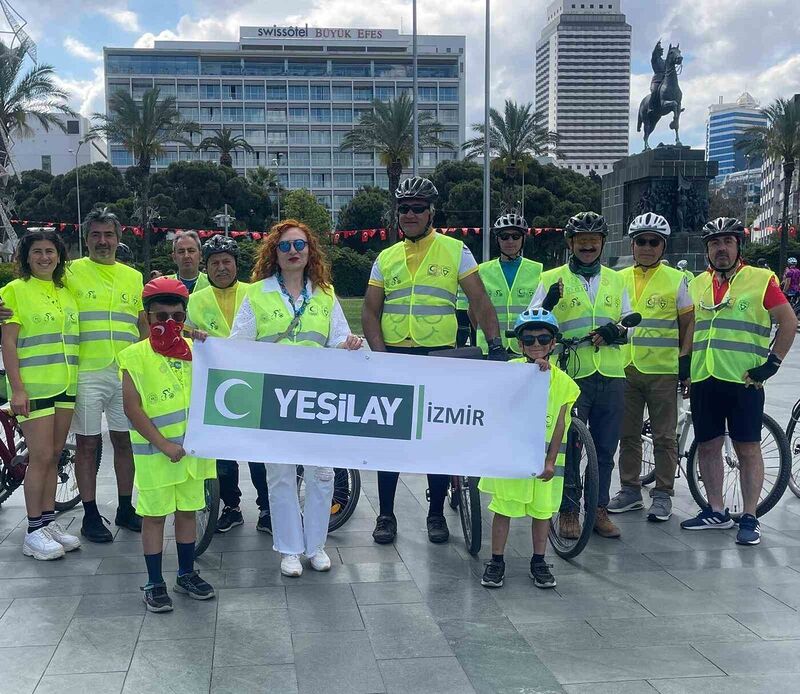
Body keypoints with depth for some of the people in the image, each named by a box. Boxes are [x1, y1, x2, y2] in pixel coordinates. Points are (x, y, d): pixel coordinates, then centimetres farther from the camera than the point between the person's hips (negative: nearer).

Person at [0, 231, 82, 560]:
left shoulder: (66, 292, 14)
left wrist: (78, 380, 15)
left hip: (65, 385, 6)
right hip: (33, 385, -6)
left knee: (53, 455, 10)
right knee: (40, 457, -6)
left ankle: (49, 521, 18)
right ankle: (33, 532, 3)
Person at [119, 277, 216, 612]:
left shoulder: (196, 350, 6)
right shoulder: (135, 356, -7)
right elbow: (132, 407, -11)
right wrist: (163, 444, -16)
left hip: (192, 448, 4)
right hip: (155, 451, -4)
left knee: (187, 510, 14)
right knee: (154, 515, 5)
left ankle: (186, 574, 29)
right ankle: (154, 583, 17)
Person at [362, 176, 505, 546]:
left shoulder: (455, 251, 1)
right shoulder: (386, 258, 9)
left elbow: (480, 301, -4)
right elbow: (370, 312, 6)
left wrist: (495, 345, -17)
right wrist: (380, 353, -8)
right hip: (394, 357, 2)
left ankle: (436, 513, 19)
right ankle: (386, 514, 16)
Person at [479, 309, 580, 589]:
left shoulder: (562, 381, -1)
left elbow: (560, 424, -2)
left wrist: (551, 461, -9)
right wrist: (532, 371, -31)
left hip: (544, 455, 1)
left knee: (542, 508, 10)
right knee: (503, 506, 4)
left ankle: (539, 562, 24)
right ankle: (496, 561, 16)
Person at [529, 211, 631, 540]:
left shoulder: (615, 281, 15)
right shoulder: (553, 279, 4)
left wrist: (616, 331, -6)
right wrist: (548, 302, -21)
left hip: (611, 377, 4)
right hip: (571, 375, -3)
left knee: (605, 448, 9)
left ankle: (599, 509, 21)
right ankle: (568, 511, 11)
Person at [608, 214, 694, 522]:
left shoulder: (676, 280, 1)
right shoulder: (619, 279, 9)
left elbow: (688, 324, 1)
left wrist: (686, 361, -5)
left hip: (663, 369, -3)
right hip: (625, 369, 3)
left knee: (664, 437, 3)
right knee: (628, 434, 10)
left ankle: (663, 494, 13)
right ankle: (630, 490, 21)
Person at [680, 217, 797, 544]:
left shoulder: (761, 279, -1)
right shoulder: (697, 284, 13)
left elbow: (788, 321, -2)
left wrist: (773, 362, -7)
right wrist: (685, 365, 15)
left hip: (743, 381, -5)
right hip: (703, 381, 5)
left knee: (747, 448, -1)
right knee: (707, 446, 10)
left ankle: (749, 518, 6)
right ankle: (716, 511, 22)